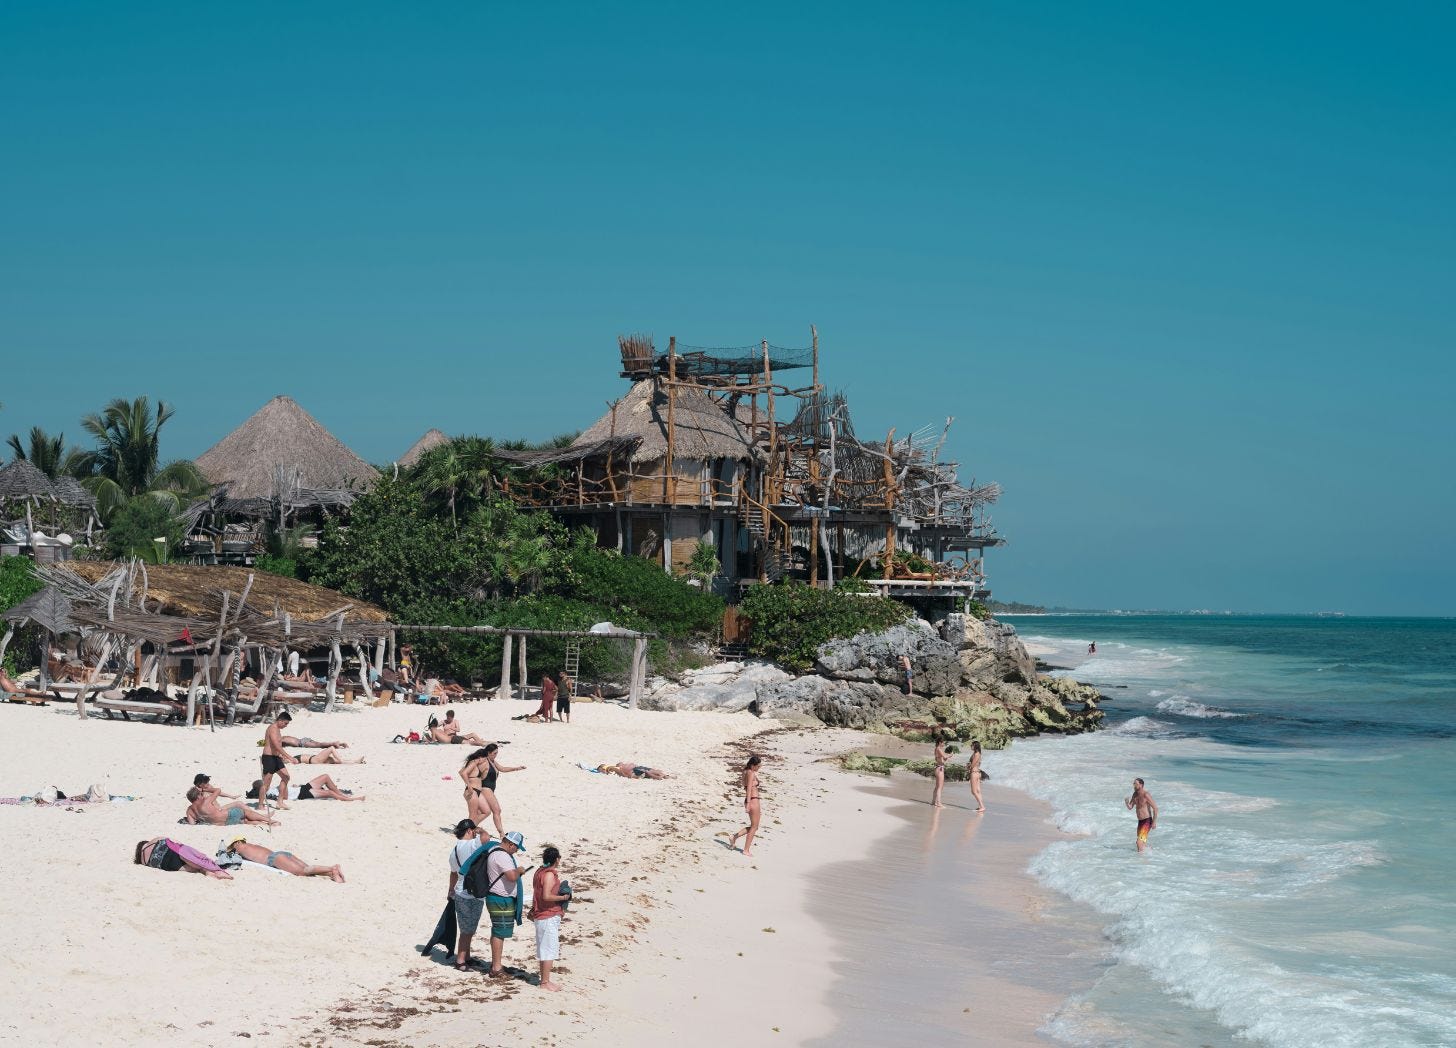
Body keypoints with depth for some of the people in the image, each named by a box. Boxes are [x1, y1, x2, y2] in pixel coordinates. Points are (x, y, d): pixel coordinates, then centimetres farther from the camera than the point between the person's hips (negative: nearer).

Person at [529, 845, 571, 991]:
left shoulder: (540, 872, 11)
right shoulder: (550, 874, -18)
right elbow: (546, 896, -27)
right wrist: (563, 897, -16)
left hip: (540, 916, 10)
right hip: (549, 917, -10)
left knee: (545, 950, 15)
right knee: (549, 950, -4)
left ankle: (545, 980, 22)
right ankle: (545, 982, -2)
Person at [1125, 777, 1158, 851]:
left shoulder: (1146, 795, -18)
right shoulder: (1135, 794, 7)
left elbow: (1155, 808, -18)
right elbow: (1130, 807, 12)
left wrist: (1154, 822, -21)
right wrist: (1127, 802, -11)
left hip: (1147, 821, -9)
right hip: (1140, 821, 9)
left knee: (1139, 842, -18)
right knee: (1142, 842, 20)